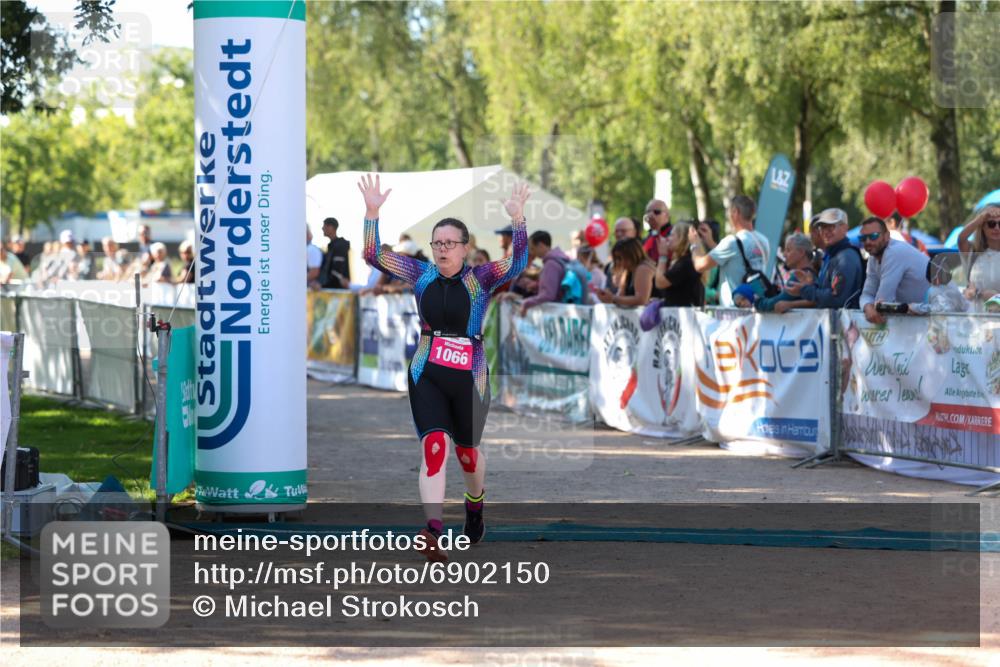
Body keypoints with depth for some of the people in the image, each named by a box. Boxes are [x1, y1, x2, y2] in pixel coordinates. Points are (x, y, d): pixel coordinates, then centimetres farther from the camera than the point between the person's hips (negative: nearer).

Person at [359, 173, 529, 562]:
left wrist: (517, 219, -37)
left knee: (467, 451, 16)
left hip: (469, 380, 0)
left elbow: (517, 263, -22)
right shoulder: (422, 275, 2)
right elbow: (374, 255, -3)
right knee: (434, 446, -17)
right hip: (427, 378, 1)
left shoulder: (480, 279, -5)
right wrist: (372, 212, -17)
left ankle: (475, 507, 47)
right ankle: (433, 533, -29)